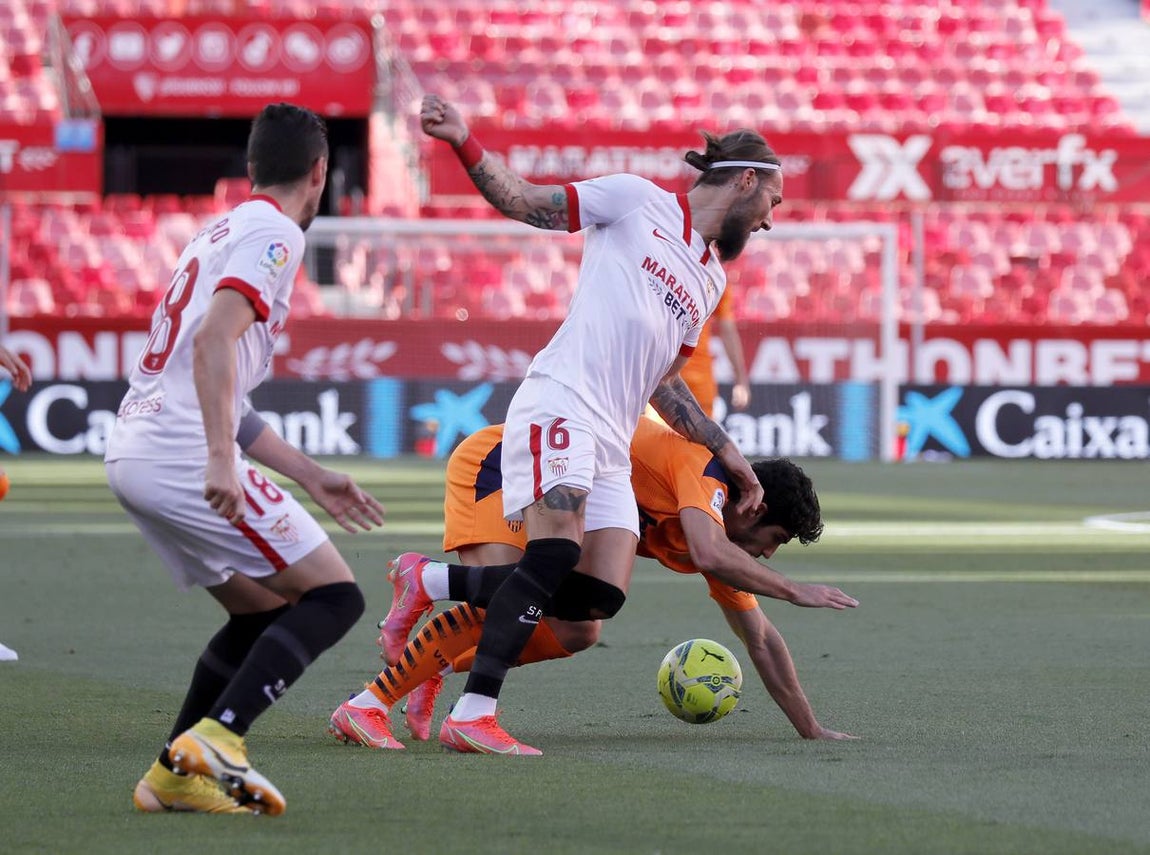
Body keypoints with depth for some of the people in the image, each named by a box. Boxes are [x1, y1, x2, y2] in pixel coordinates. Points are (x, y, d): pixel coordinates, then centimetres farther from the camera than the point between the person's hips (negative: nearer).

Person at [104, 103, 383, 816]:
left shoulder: (224, 233, 25)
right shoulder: (273, 233, -5)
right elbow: (213, 341, -21)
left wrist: (314, 478, 32)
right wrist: (220, 461, -28)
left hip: (132, 454, 9)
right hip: (183, 455, -9)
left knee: (264, 610, 19)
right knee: (334, 596, -6)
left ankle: (174, 775, 12)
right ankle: (214, 742, -19)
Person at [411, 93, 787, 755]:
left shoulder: (713, 278, 26)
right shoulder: (639, 201, 6)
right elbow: (522, 201, 5)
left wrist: (724, 450, 26)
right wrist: (463, 142, -9)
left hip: (613, 447, 8)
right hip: (561, 402, -8)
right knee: (556, 551, -26)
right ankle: (473, 714, -27)